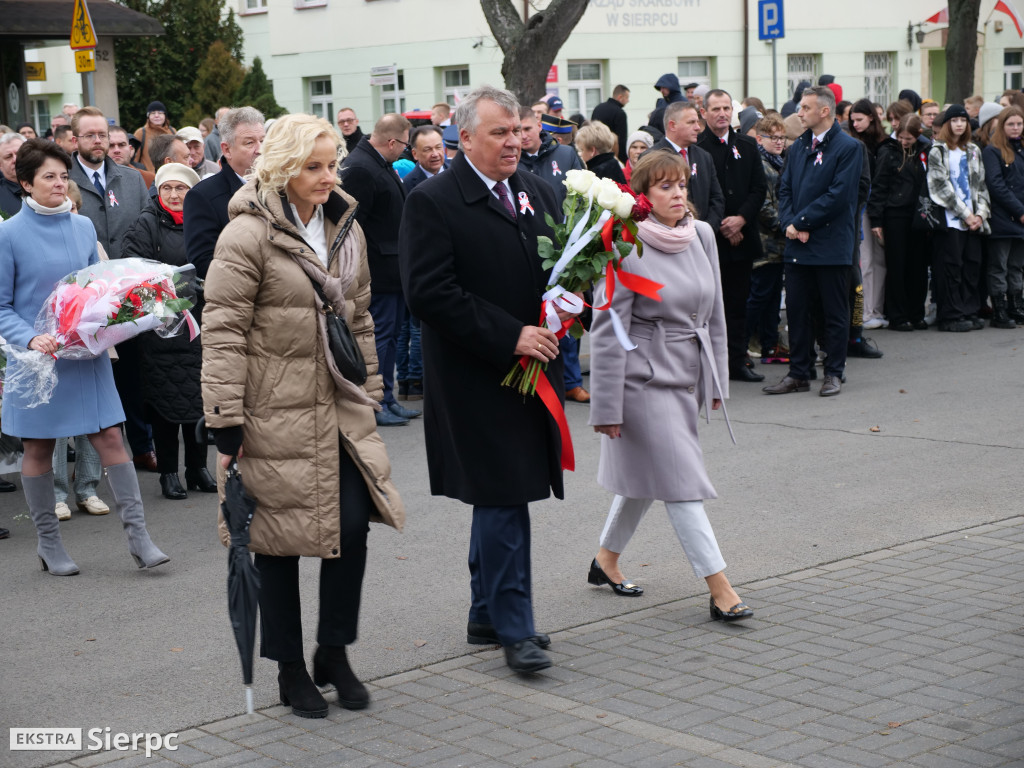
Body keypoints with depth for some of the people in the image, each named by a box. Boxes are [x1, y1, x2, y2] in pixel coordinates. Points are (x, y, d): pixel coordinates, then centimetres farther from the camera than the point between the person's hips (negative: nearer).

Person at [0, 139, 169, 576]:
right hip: (38, 357, -3)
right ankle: (48, 543, 20)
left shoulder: (83, 227, 7)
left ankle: (137, 535, 1)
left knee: (110, 438, -1)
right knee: (38, 449, 7)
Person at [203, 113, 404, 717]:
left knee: (354, 523, 2)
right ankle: (291, 669, 20)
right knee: (280, 542, 5)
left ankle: (334, 654, 21)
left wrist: (370, 393, 16)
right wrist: (227, 419, -17)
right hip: (275, 414, -6)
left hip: (340, 408, 6)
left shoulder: (346, 228, 9)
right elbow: (223, 331, -14)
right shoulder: (248, 234, -12)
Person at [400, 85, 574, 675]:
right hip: (477, 378, -7)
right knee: (504, 498, -6)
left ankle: (488, 615, 26)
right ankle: (514, 629, 2)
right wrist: (510, 337, -19)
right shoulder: (433, 202, -10)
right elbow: (431, 294, -17)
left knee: (501, 498, 15)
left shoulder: (539, 193, 11)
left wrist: (560, 316, -2)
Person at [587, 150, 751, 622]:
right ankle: (719, 589, -5)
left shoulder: (702, 235, 4)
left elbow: (714, 313, 14)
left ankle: (606, 559, 36)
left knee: (646, 477, 18)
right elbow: (608, 333, -14)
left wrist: (716, 379, 15)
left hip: (687, 378, 7)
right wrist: (607, 407, -14)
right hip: (645, 379, -7)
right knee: (681, 483, -6)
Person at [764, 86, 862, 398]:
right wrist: (788, 223, -6)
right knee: (796, 310, 8)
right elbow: (785, 189, 12)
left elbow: (838, 196, -15)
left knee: (834, 312, 4)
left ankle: (834, 373, 13)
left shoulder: (849, 148, -8)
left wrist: (800, 223, -15)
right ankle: (798, 373, 16)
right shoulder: (799, 146, 14)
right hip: (797, 244, 6)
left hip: (832, 245, -6)